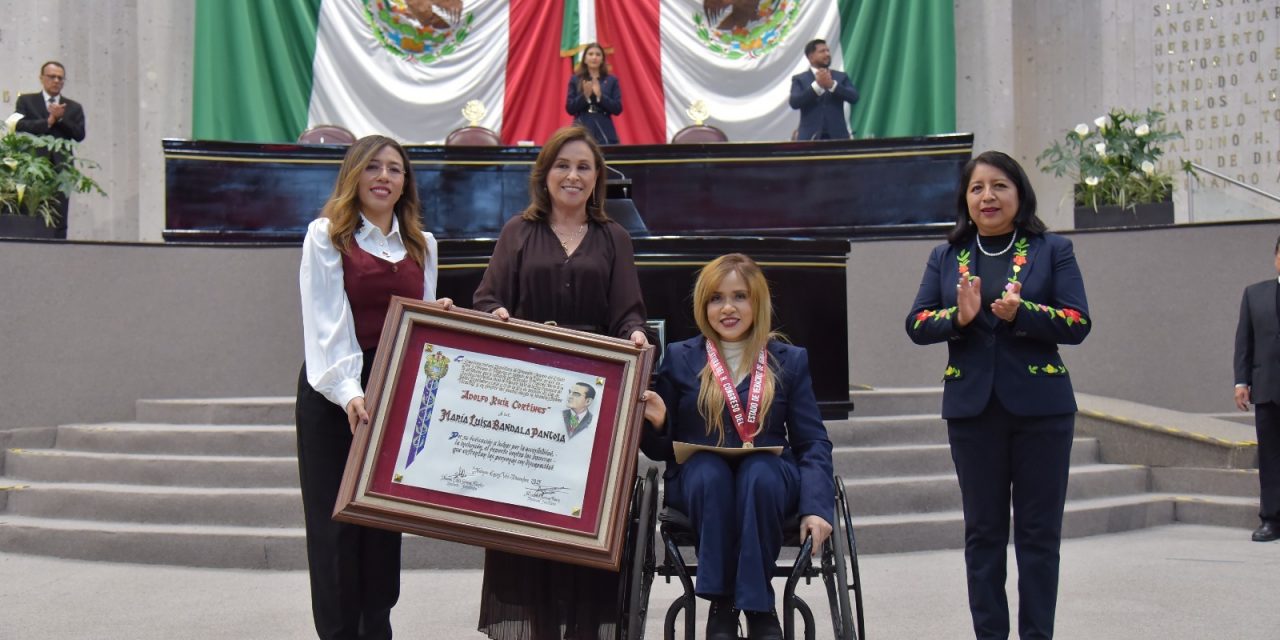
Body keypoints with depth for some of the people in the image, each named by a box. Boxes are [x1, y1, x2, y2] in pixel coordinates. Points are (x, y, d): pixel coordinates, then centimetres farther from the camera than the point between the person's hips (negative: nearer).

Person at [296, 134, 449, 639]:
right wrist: (347, 391, -24)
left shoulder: (422, 244, 15)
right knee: (336, 520, -1)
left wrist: (441, 315, -5)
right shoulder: (327, 236, -2)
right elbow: (326, 323, -12)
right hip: (334, 393, -4)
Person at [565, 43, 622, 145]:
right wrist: (585, 96, -13)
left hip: (604, 133, 0)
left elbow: (617, 109, 1)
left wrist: (600, 95, -13)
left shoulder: (612, 80, 7)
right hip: (582, 132, 0)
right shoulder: (575, 80, 7)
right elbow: (570, 109, 2)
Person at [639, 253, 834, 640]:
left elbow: (813, 443, 3)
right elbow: (660, 449, 11)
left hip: (770, 480, 0)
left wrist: (817, 507, -13)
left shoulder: (789, 361, 10)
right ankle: (721, 605, -24)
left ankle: (758, 606, -22)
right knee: (710, 471, -35)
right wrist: (656, 422, -14)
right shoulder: (680, 359, 9)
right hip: (697, 480, 0)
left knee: (757, 474, -35)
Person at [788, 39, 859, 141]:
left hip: (837, 136, 2)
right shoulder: (799, 79, 9)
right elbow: (794, 102, -7)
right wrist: (817, 85, -15)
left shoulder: (841, 77, 15)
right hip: (810, 137, -2)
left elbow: (854, 97, 0)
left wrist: (832, 84, -13)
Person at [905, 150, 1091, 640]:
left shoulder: (1052, 250, 4)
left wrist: (1022, 313, -20)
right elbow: (916, 324, 5)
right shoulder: (946, 257, 11)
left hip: (1040, 407, -2)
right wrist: (957, 317, -15)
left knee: (1039, 530, 3)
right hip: (973, 408, 2)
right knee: (983, 531, 7)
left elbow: (1078, 323, -4)